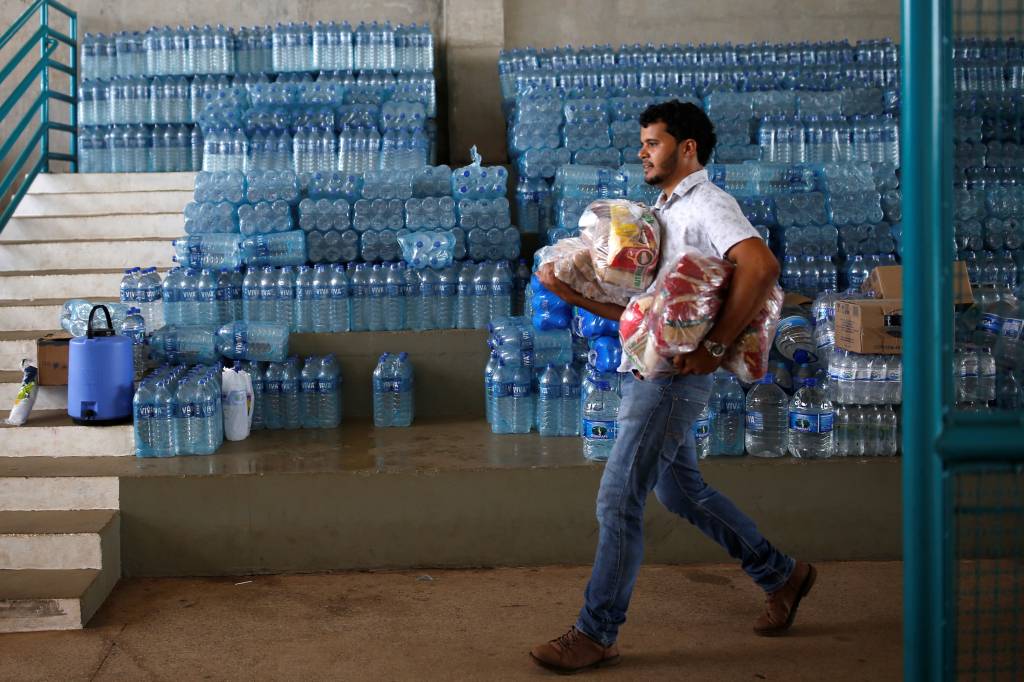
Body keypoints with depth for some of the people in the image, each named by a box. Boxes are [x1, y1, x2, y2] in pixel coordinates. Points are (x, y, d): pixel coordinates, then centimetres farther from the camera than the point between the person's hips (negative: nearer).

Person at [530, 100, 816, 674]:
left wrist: (716, 347, -26)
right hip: (646, 370, 10)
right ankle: (782, 575, 33)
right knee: (681, 489, 19)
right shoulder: (664, 212, 19)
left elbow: (762, 267, -28)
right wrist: (571, 291, 3)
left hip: (675, 376, -10)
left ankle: (597, 634, 2)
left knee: (619, 499, -8)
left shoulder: (708, 207, -11)